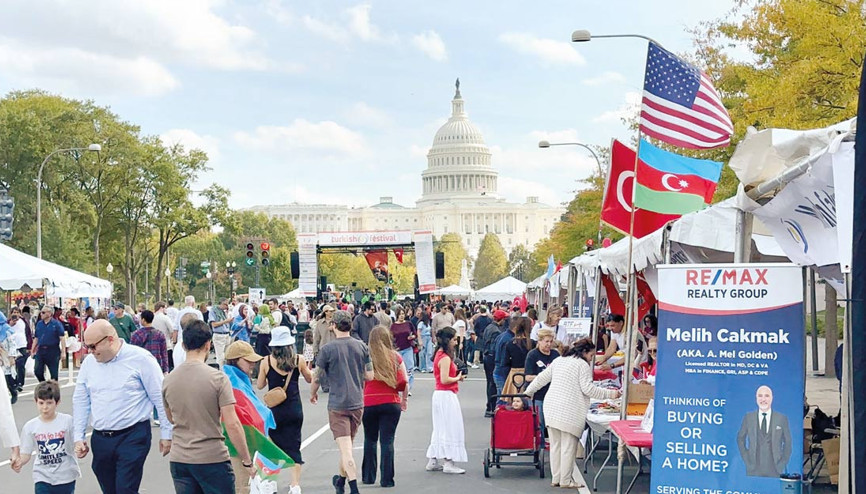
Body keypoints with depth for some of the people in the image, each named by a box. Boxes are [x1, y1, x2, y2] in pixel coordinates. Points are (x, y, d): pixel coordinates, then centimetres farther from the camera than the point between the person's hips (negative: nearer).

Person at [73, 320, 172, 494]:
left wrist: (166, 434, -3)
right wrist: (78, 437, 11)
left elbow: (161, 398, -5)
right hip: (100, 439, 5)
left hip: (133, 436, -5)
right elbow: (80, 401, 15)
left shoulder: (140, 358, -8)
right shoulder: (89, 363, 7)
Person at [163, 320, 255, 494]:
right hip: (213, 459, -4)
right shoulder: (217, 378, -13)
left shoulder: (169, 380, 1)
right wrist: (247, 461, -8)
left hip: (179, 459, 4)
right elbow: (232, 424, -15)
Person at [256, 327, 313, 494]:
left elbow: (260, 385, 3)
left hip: (274, 410, -1)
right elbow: (310, 379, 11)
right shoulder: (298, 360, -5)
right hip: (294, 409, 1)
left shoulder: (266, 362, -8)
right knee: (293, 446, 6)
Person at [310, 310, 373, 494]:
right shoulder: (362, 346, 2)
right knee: (348, 446, 21)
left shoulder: (327, 349, -9)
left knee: (345, 449, -8)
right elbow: (369, 375, 3)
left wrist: (313, 394, 16)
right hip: (357, 403, 5)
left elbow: (316, 377, -3)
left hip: (337, 405, -5)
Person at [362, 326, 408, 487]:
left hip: (369, 403, 0)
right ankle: (386, 479, 0)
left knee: (370, 440, 16)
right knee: (387, 441, 2)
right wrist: (405, 399, 14)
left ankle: (368, 476, 21)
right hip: (391, 403, 0)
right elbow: (404, 382, 0)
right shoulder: (396, 357, -1)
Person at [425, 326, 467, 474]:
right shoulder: (445, 358, -17)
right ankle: (448, 463, -1)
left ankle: (433, 461, 18)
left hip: (439, 394, 10)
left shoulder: (439, 355, 12)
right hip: (447, 395, -10)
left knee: (440, 428, 14)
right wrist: (458, 378, -7)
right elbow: (444, 380, -22)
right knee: (450, 428, -4)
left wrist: (456, 375, 9)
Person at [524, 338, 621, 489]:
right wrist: (610, 394, -4)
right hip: (569, 412, -7)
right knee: (568, 446, -1)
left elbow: (541, 378, 21)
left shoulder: (558, 361, 16)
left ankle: (556, 478, 16)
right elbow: (588, 389, -10)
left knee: (555, 445, 11)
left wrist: (529, 392, 34)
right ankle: (566, 480, 1)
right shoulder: (583, 365, -4)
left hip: (551, 409, 7)